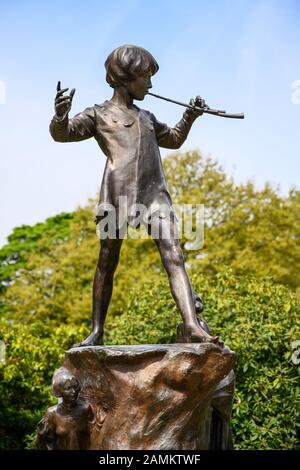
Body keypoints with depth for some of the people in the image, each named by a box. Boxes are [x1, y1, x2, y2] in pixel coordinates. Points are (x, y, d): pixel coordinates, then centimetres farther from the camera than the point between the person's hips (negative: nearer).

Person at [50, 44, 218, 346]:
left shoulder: (146, 118, 27)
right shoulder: (99, 114, 11)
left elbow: (173, 140, 41)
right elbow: (62, 134, -1)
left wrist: (189, 117, 24)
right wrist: (61, 115, -24)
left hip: (155, 194, 4)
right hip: (118, 194, -4)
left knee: (174, 257, -12)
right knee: (106, 264, 3)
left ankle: (192, 327, -21)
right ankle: (96, 331, 14)